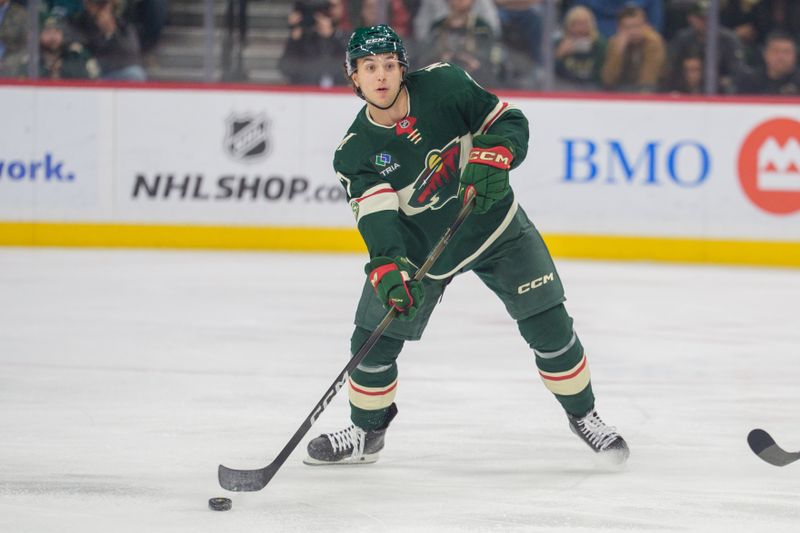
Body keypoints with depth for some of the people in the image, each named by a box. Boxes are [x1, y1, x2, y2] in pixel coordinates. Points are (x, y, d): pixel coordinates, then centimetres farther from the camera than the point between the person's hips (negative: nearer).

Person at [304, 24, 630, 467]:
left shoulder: (444, 85, -17)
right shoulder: (355, 152, -16)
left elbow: (511, 122, -11)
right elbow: (377, 218, -26)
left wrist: (493, 156, -32)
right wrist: (389, 270, -44)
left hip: (495, 226, -1)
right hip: (417, 246, 1)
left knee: (547, 323, -5)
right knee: (374, 339, -3)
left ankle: (583, 415, 15)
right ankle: (366, 433, 20)